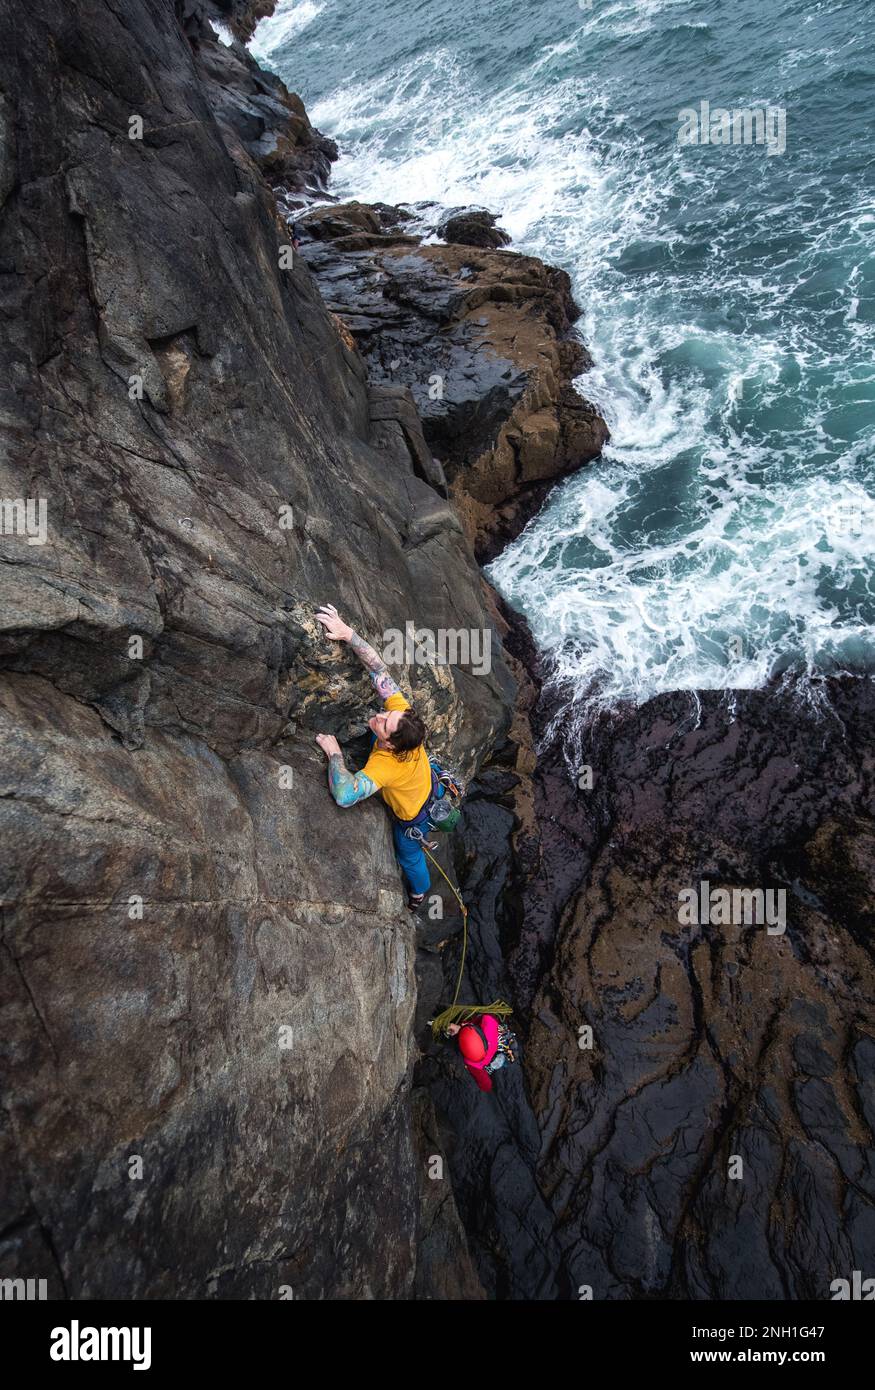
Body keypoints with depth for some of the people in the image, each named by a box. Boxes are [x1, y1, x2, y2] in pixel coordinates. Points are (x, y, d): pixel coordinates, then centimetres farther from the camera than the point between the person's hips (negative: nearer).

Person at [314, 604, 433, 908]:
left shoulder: (384, 765, -50)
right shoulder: (400, 712, -34)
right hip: (429, 787, 5)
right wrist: (349, 634, -40)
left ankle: (419, 892, 60)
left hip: (413, 816, -5)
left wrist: (333, 752, -48)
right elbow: (380, 670, -32)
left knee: (409, 855, 28)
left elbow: (344, 795, -62)